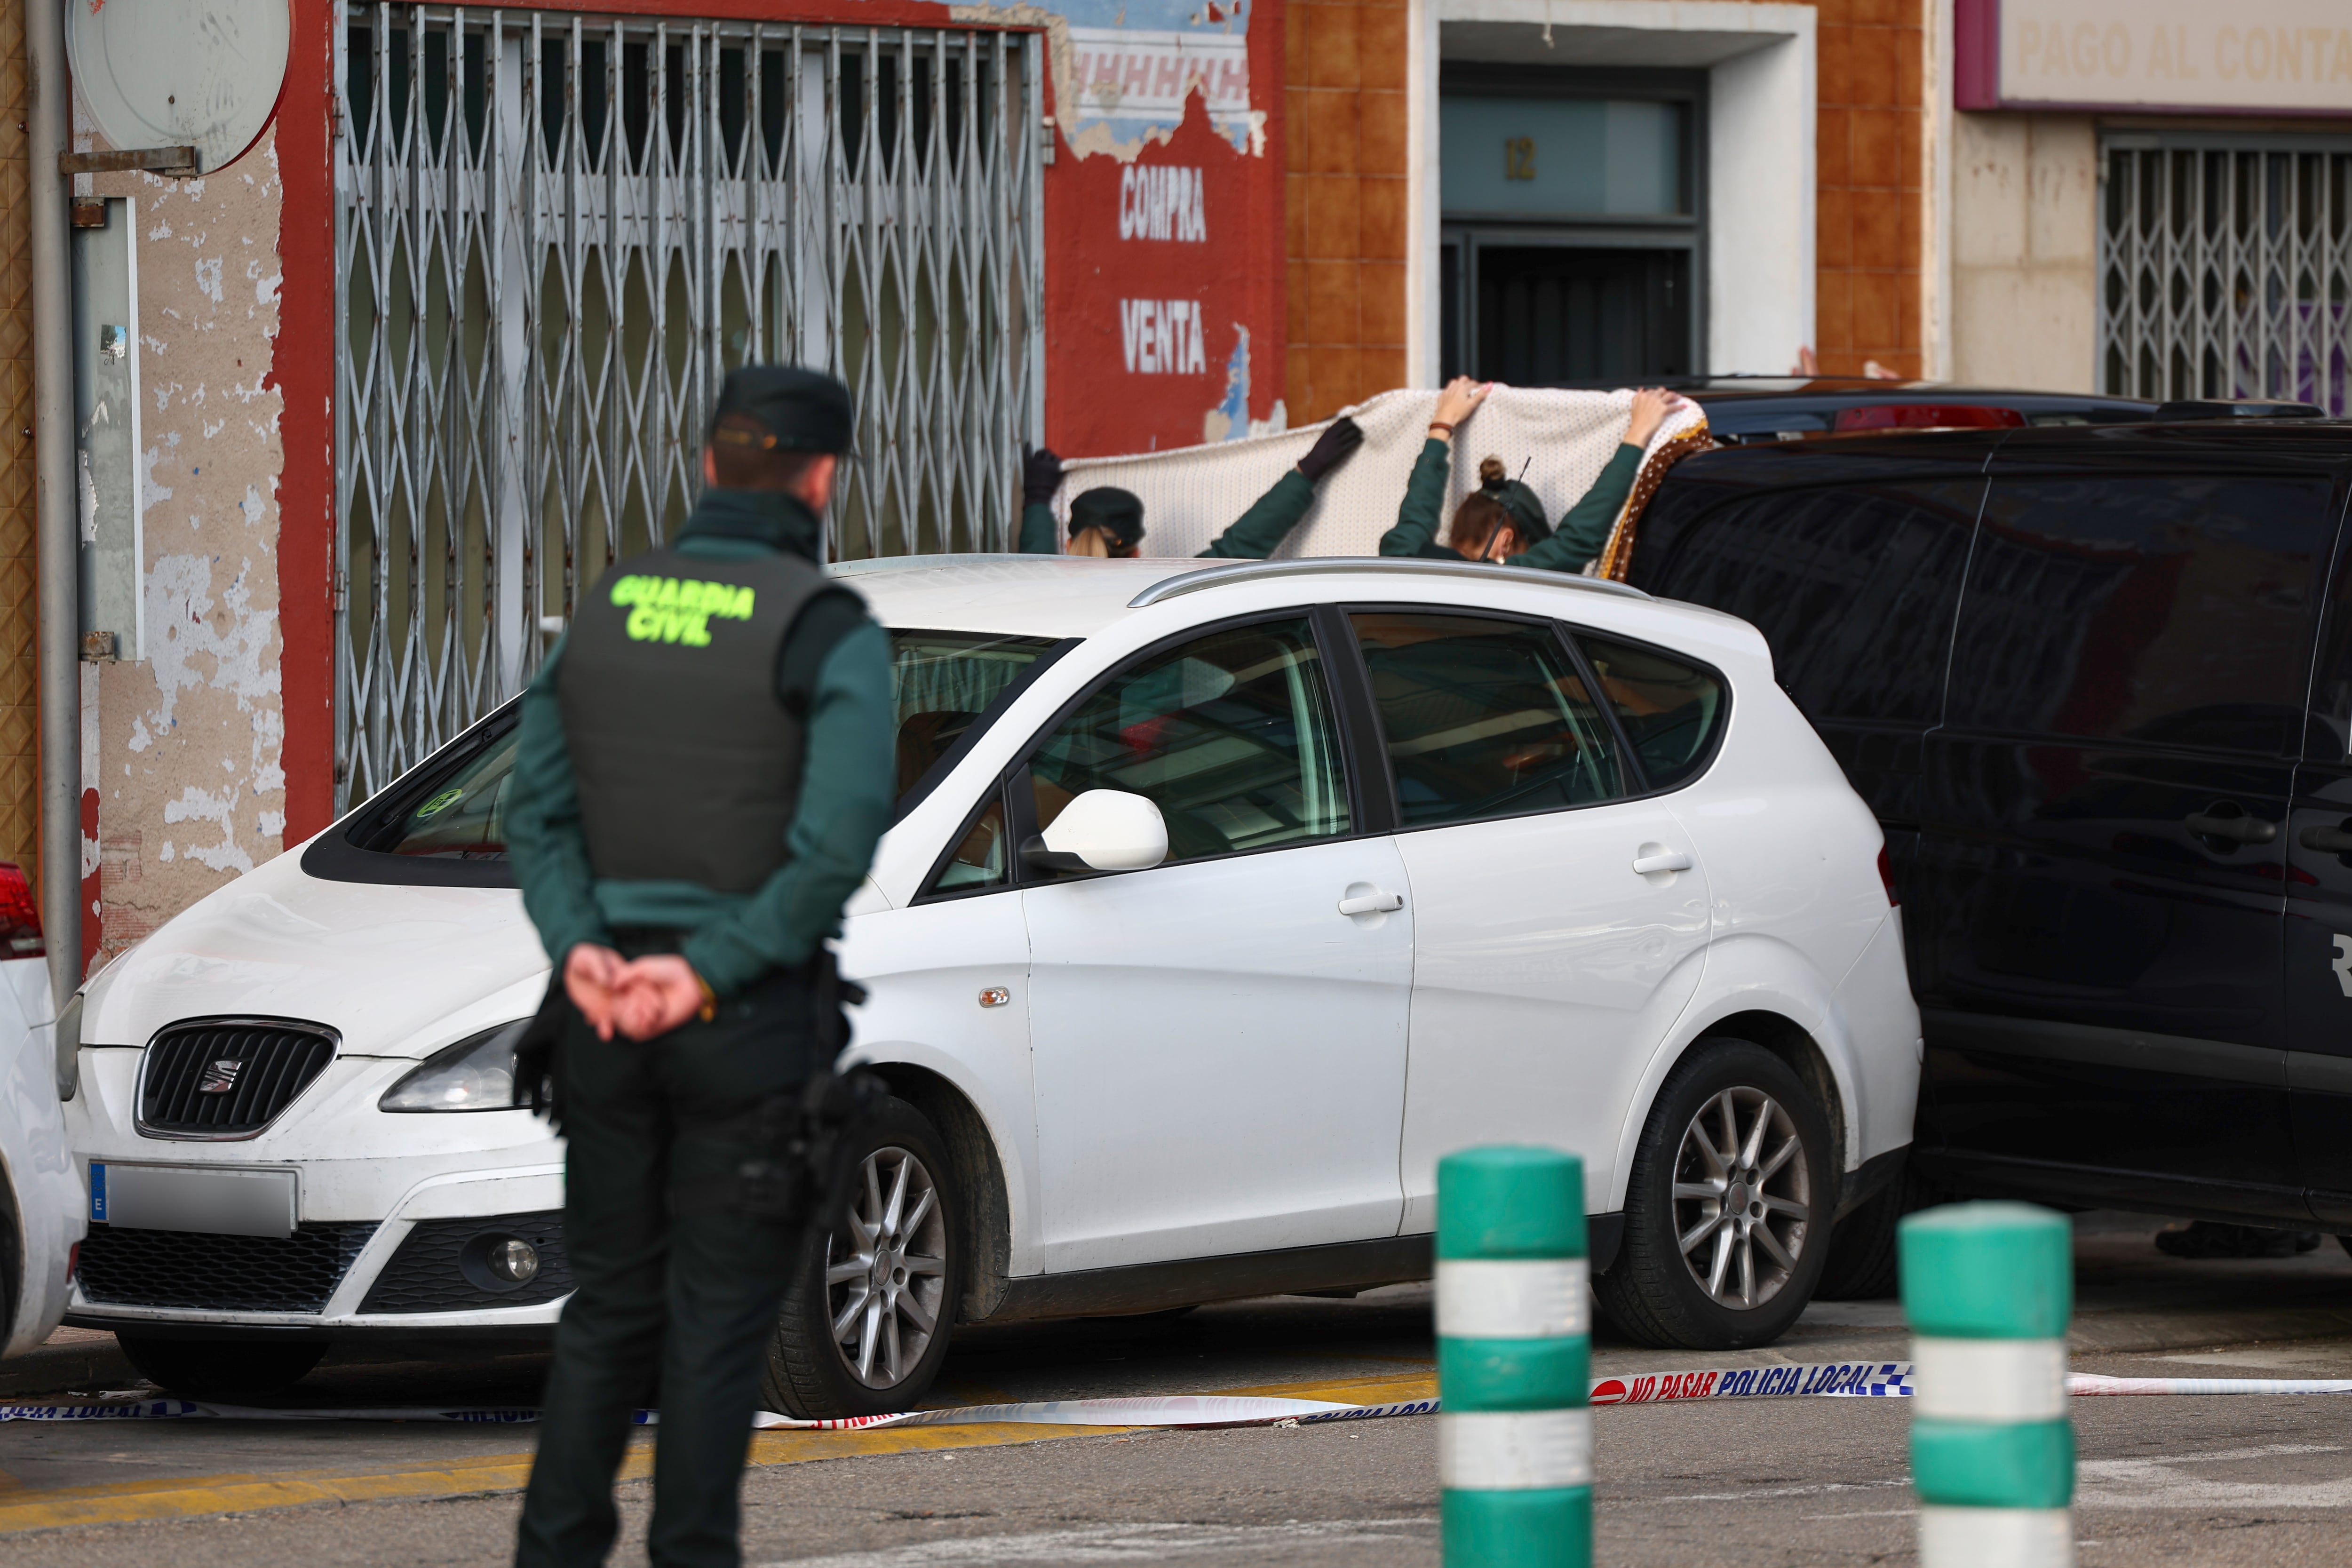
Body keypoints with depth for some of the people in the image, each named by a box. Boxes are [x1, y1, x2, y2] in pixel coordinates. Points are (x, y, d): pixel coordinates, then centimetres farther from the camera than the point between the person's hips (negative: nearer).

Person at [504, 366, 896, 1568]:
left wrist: (580, 949, -7)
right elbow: (838, 841, -18)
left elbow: (538, 808, 3)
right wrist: (709, 973, -15)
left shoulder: (606, 607, 8)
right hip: (749, 1019, -4)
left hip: (606, 1009, 4)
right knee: (718, 1318, 2)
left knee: (608, 1301, 13)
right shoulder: (831, 633, -8)